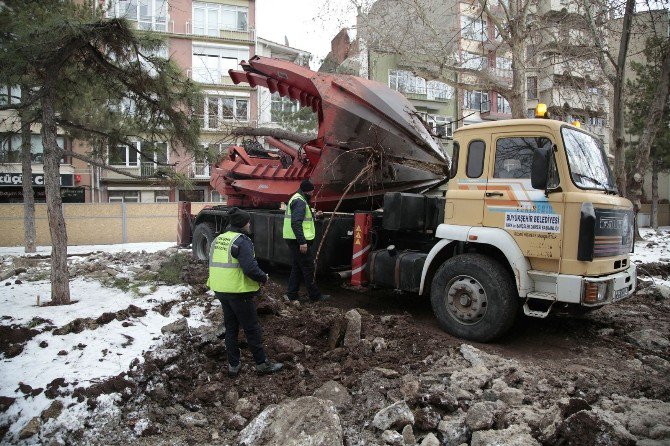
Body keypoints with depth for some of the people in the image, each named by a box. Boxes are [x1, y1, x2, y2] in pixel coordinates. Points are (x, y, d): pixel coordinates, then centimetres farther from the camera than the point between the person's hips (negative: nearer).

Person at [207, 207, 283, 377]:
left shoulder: (218, 240, 10)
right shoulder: (241, 241, -16)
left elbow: (215, 266, 14)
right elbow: (250, 268, -24)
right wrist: (264, 278, -8)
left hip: (220, 291, 8)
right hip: (239, 292, -8)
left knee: (230, 327, 17)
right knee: (252, 329, 4)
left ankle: (233, 365, 24)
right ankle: (262, 364, 15)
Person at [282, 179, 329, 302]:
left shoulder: (297, 199, 18)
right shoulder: (299, 201, -17)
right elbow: (296, 223, -25)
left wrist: (314, 216, 29)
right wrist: (302, 242, -28)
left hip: (295, 240, 11)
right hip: (298, 241, -11)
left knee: (297, 267, 15)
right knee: (308, 267, -3)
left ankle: (292, 295, 19)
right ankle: (315, 295, 5)